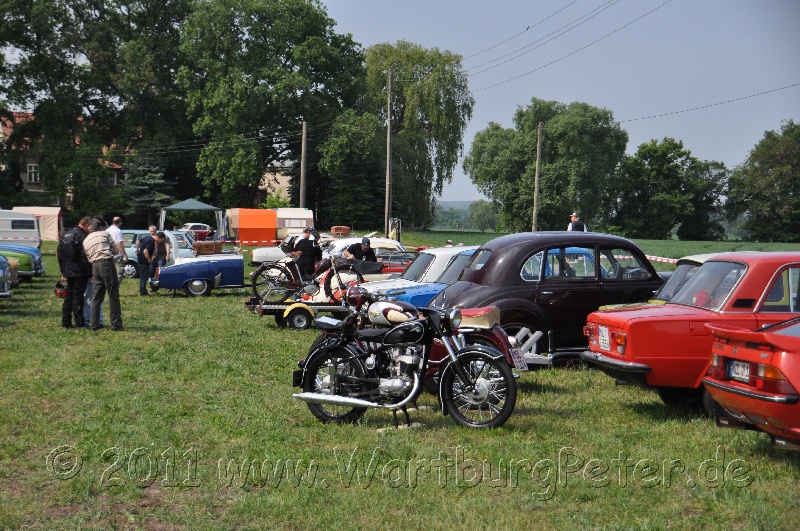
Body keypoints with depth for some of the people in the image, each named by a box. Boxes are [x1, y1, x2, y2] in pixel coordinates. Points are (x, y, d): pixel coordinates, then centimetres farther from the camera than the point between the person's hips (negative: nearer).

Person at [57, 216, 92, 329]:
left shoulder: (65, 234, 14)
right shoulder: (81, 235, -13)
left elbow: (59, 253, 18)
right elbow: (85, 256, -17)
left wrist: (63, 271, 21)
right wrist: (90, 273, -14)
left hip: (68, 272, 7)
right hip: (79, 272, -7)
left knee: (69, 295, 13)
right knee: (78, 295, -5)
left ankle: (66, 322, 14)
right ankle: (79, 323, -4)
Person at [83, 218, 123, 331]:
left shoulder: (86, 240, 19)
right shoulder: (105, 234, 7)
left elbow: (88, 258, 14)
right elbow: (116, 250, 6)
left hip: (95, 266, 5)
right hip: (107, 264, -5)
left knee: (97, 296, 13)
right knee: (113, 296, -2)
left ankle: (94, 324, 13)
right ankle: (116, 324, -4)